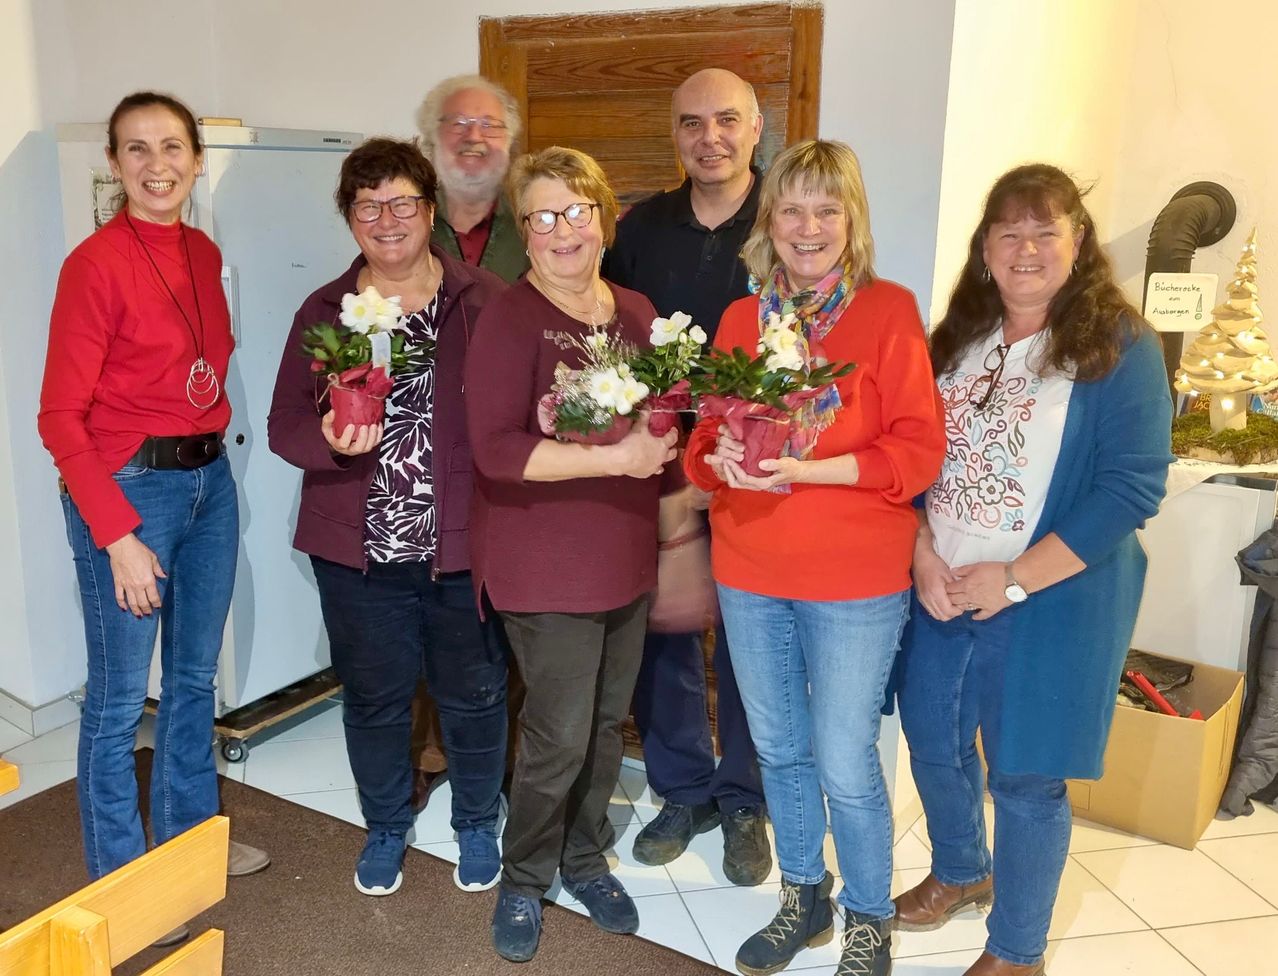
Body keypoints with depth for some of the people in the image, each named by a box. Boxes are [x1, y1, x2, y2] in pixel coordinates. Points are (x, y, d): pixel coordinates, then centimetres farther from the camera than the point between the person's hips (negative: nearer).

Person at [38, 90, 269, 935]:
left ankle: (189, 834, 39)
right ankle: (121, 880, 25)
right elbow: (61, 415, -15)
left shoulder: (204, 253, 6)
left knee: (196, 676, 19)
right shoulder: (96, 264, -14)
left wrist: (212, 446, 5)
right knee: (121, 697, 6)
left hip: (211, 478, 7)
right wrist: (118, 534, -18)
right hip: (128, 486, -7)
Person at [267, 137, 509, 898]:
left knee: (473, 695, 14)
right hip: (358, 550, 2)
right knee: (375, 698, 16)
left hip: (465, 544, -2)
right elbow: (286, 425, 3)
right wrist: (330, 439, -20)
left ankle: (478, 827, 38)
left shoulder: (486, 303, -5)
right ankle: (386, 828, 41)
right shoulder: (324, 313, 3)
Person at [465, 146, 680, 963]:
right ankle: (524, 881, 26)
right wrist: (616, 457, -27)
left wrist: (661, 436, -3)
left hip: (628, 559, 6)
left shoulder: (636, 312, 6)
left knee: (607, 723, 17)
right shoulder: (510, 320, -14)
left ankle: (586, 858, 39)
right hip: (547, 566, -6)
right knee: (559, 736, 1)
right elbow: (497, 449, -24)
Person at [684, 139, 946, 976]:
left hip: (854, 581, -4)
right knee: (779, 749, 17)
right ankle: (805, 897, 39)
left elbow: (920, 450, -11)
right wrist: (720, 457, -14)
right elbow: (707, 435, 10)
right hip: (748, 573, 5)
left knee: (845, 765, 2)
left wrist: (813, 469, -24)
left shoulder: (889, 310, -7)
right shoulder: (741, 318, 6)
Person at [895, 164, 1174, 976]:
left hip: (1051, 602, -5)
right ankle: (960, 872, 48)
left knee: (1026, 777, 6)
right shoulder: (958, 337, 5)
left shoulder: (1120, 345, -11)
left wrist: (1014, 581, -19)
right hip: (940, 593, 5)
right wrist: (924, 558, -8)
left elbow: (1133, 487, -16)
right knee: (933, 746, 18)